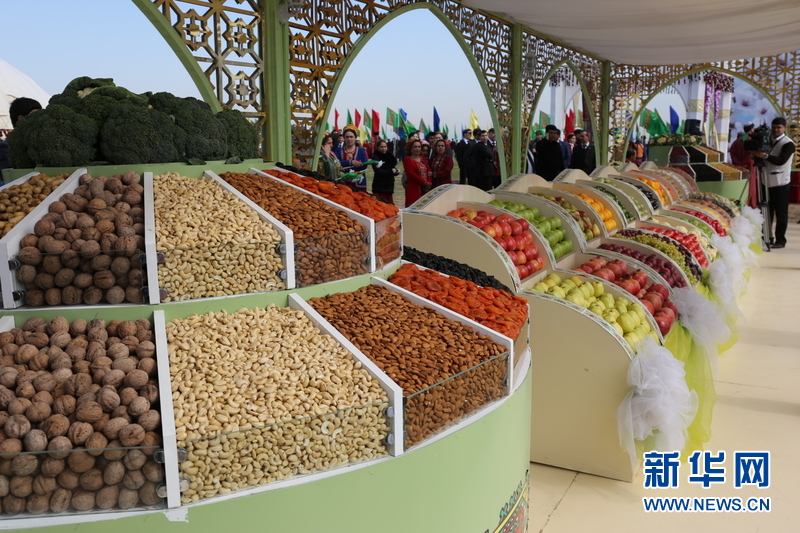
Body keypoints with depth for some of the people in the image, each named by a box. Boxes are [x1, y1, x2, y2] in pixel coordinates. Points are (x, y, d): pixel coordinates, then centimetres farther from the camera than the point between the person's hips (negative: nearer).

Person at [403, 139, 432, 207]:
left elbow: (429, 172, 12)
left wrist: (429, 183, -8)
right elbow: (411, 174, -10)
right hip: (414, 189, -5)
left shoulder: (423, 159, 19)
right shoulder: (407, 160, 1)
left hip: (425, 189, 5)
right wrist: (424, 183, -13)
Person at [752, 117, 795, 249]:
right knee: (767, 211, 10)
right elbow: (761, 160, 13)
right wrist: (757, 156, -9)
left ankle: (780, 240, 3)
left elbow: (781, 160, -22)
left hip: (781, 183, -6)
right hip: (768, 182, 6)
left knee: (781, 213, -1)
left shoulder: (788, 144, -7)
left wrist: (765, 156, -36)